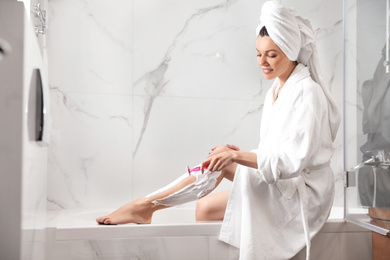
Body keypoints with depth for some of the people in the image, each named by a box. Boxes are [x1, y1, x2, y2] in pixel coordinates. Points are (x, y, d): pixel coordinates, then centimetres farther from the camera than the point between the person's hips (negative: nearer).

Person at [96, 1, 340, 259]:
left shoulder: (307, 93, -17)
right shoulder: (276, 90, 11)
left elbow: (294, 162, -24)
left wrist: (238, 155, -27)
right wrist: (240, 154, -5)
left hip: (304, 193, -8)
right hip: (281, 183, 8)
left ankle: (145, 205, -5)